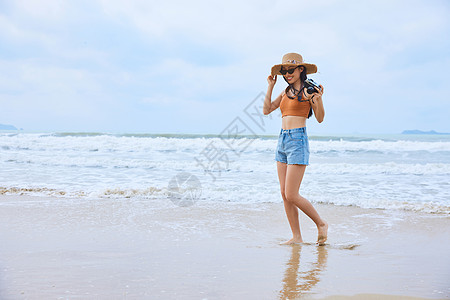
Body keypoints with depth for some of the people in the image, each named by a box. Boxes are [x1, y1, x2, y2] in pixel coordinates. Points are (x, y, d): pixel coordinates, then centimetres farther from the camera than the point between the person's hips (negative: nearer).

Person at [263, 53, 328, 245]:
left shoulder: (308, 90, -5)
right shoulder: (286, 92, 15)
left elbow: (320, 118, -6)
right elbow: (266, 110, 14)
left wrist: (319, 99, -21)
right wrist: (270, 86, 12)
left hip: (298, 140, -8)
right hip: (282, 140, 8)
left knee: (291, 195, -10)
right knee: (284, 194, 5)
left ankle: (321, 224, 9)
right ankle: (296, 237, 12)